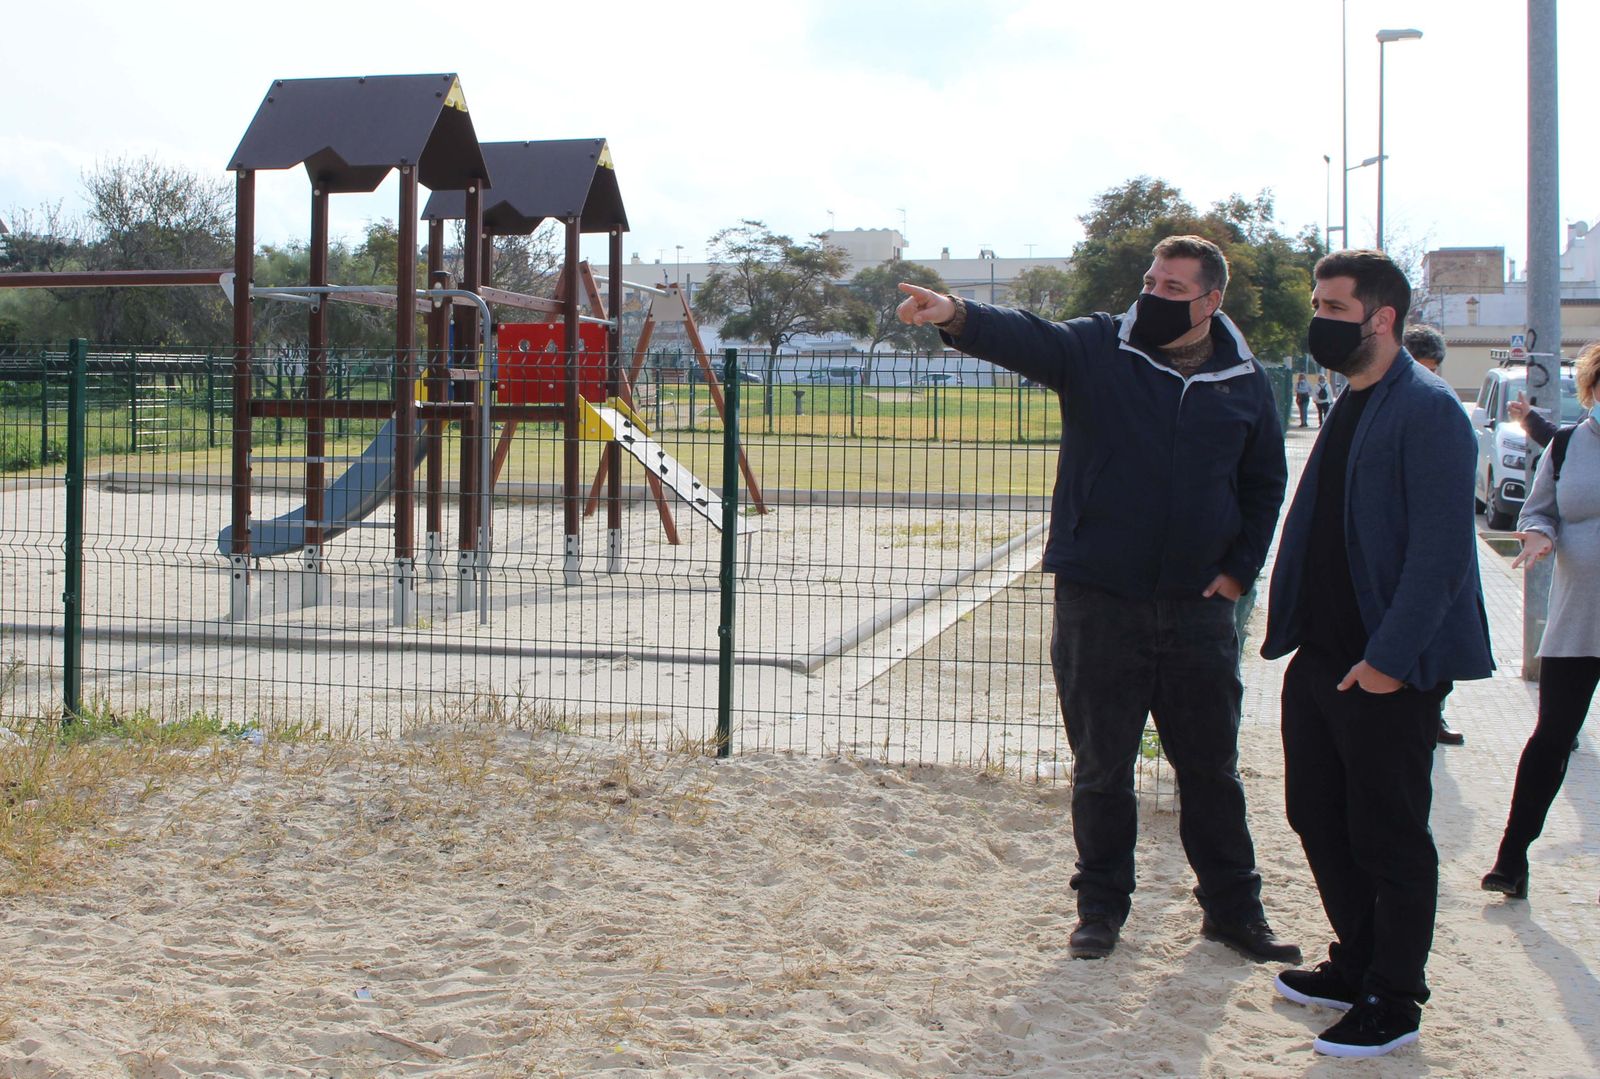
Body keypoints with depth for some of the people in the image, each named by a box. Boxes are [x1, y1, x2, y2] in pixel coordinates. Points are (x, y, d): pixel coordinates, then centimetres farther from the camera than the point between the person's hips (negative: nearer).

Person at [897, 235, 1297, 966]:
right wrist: (957, 317, -42)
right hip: (1099, 598, -1)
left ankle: (1233, 908, 26)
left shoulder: (1244, 381, 4)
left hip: (1198, 606, 2)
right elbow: (1026, 339, -22)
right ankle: (1101, 905, 24)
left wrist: (1240, 569, 4)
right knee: (1101, 766, 8)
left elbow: (1266, 483, 14)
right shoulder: (1096, 350, -3)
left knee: (1211, 765, 11)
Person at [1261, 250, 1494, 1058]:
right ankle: (1357, 964, 33)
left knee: (1389, 838, 2)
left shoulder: (1427, 411, -14)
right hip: (1322, 657, 9)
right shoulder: (1349, 407, 14)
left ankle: (1394, 1002, 16)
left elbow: (1442, 550, -20)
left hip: (1389, 670, -9)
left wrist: (1390, 657, -22)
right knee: (1317, 815, 17)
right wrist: (1293, 629, 16)